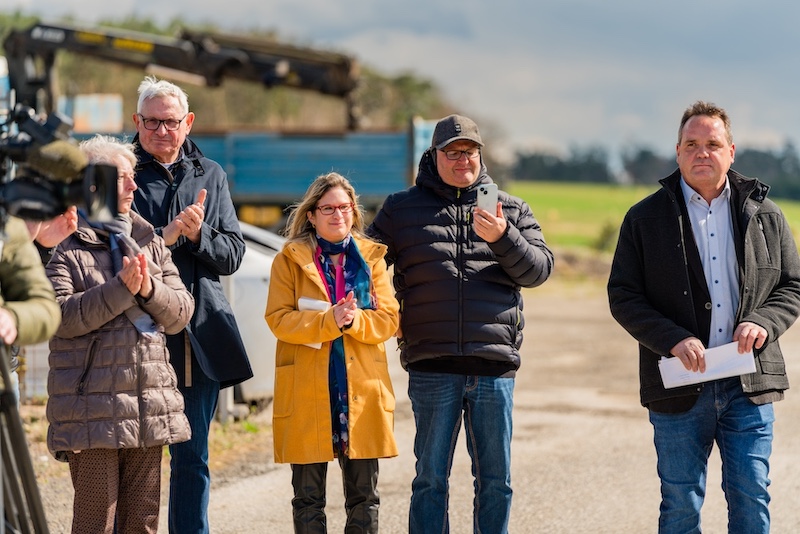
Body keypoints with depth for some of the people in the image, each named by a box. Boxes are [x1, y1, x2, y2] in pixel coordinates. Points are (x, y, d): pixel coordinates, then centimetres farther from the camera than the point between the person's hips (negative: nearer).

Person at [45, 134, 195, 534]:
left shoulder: (150, 243, 15)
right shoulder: (65, 247, -2)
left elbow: (181, 314, 8)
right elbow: (62, 316, -16)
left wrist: (148, 289, -11)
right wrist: (120, 290, -21)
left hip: (148, 406, 6)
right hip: (92, 407, -6)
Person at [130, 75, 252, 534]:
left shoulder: (211, 176, 13)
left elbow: (232, 256, 8)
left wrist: (198, 234, -11)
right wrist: (162, 237, -18)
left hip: (201, 335, 4)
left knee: (193, 457, 10)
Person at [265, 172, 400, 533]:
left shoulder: (371, 258, 10)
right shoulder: (290, 259, 3)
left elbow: (389, 319, 3)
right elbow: (278, 318, -7)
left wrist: (355, 320, -16)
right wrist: (329, 321, -20)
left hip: (361, 388, 2)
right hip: (307, 389, -2)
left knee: (364, 495, 6)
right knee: (308, 496, 2)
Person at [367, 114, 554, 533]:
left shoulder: (512, 211, 13)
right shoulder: (401, 209, 10)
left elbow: (539, 270, 2)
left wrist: (503, 238, -13)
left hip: (494, 366, 1)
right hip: (432, 368, -1)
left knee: (496, 479, 5)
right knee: (430, 478, 2)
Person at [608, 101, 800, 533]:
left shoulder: (764, 214, 9)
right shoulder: (645, 218, 4)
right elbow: (623, 296, 0)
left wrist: (764, 322, -10)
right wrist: (672, 339, -15)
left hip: (750, 384, 1)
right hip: (678, 386, -1)